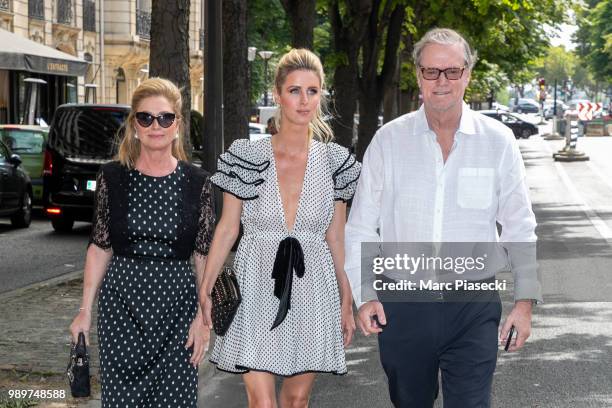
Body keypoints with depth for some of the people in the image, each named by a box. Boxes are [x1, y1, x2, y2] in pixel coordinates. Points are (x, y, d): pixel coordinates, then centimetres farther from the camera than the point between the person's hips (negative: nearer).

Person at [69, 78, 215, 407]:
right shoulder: (112, 177, 2)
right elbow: (100, 248, 6)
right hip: (121, 303, 1)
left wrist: (204, 316, -4)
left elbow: (204, 256, 2)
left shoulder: (196, 182, -1)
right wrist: (85, 310, 3)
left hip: (177, 305, -1)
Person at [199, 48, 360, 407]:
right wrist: (206, 290, -2)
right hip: (257, 287, -2)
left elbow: (336, 238, 9)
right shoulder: (246, 157, -2)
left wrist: (347, 301, 9)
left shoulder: (336, 162, 4)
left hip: (312, 289, 2)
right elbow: (227, 229, 3)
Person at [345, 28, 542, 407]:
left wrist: (525, 299, 1)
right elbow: (361, 228, 4)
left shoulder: (498, 141, 0)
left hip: (474, 308, -1)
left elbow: (520, 229, 5)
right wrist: (365, 294, -3)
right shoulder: (388, 141, 0)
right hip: (401, 305, 1)